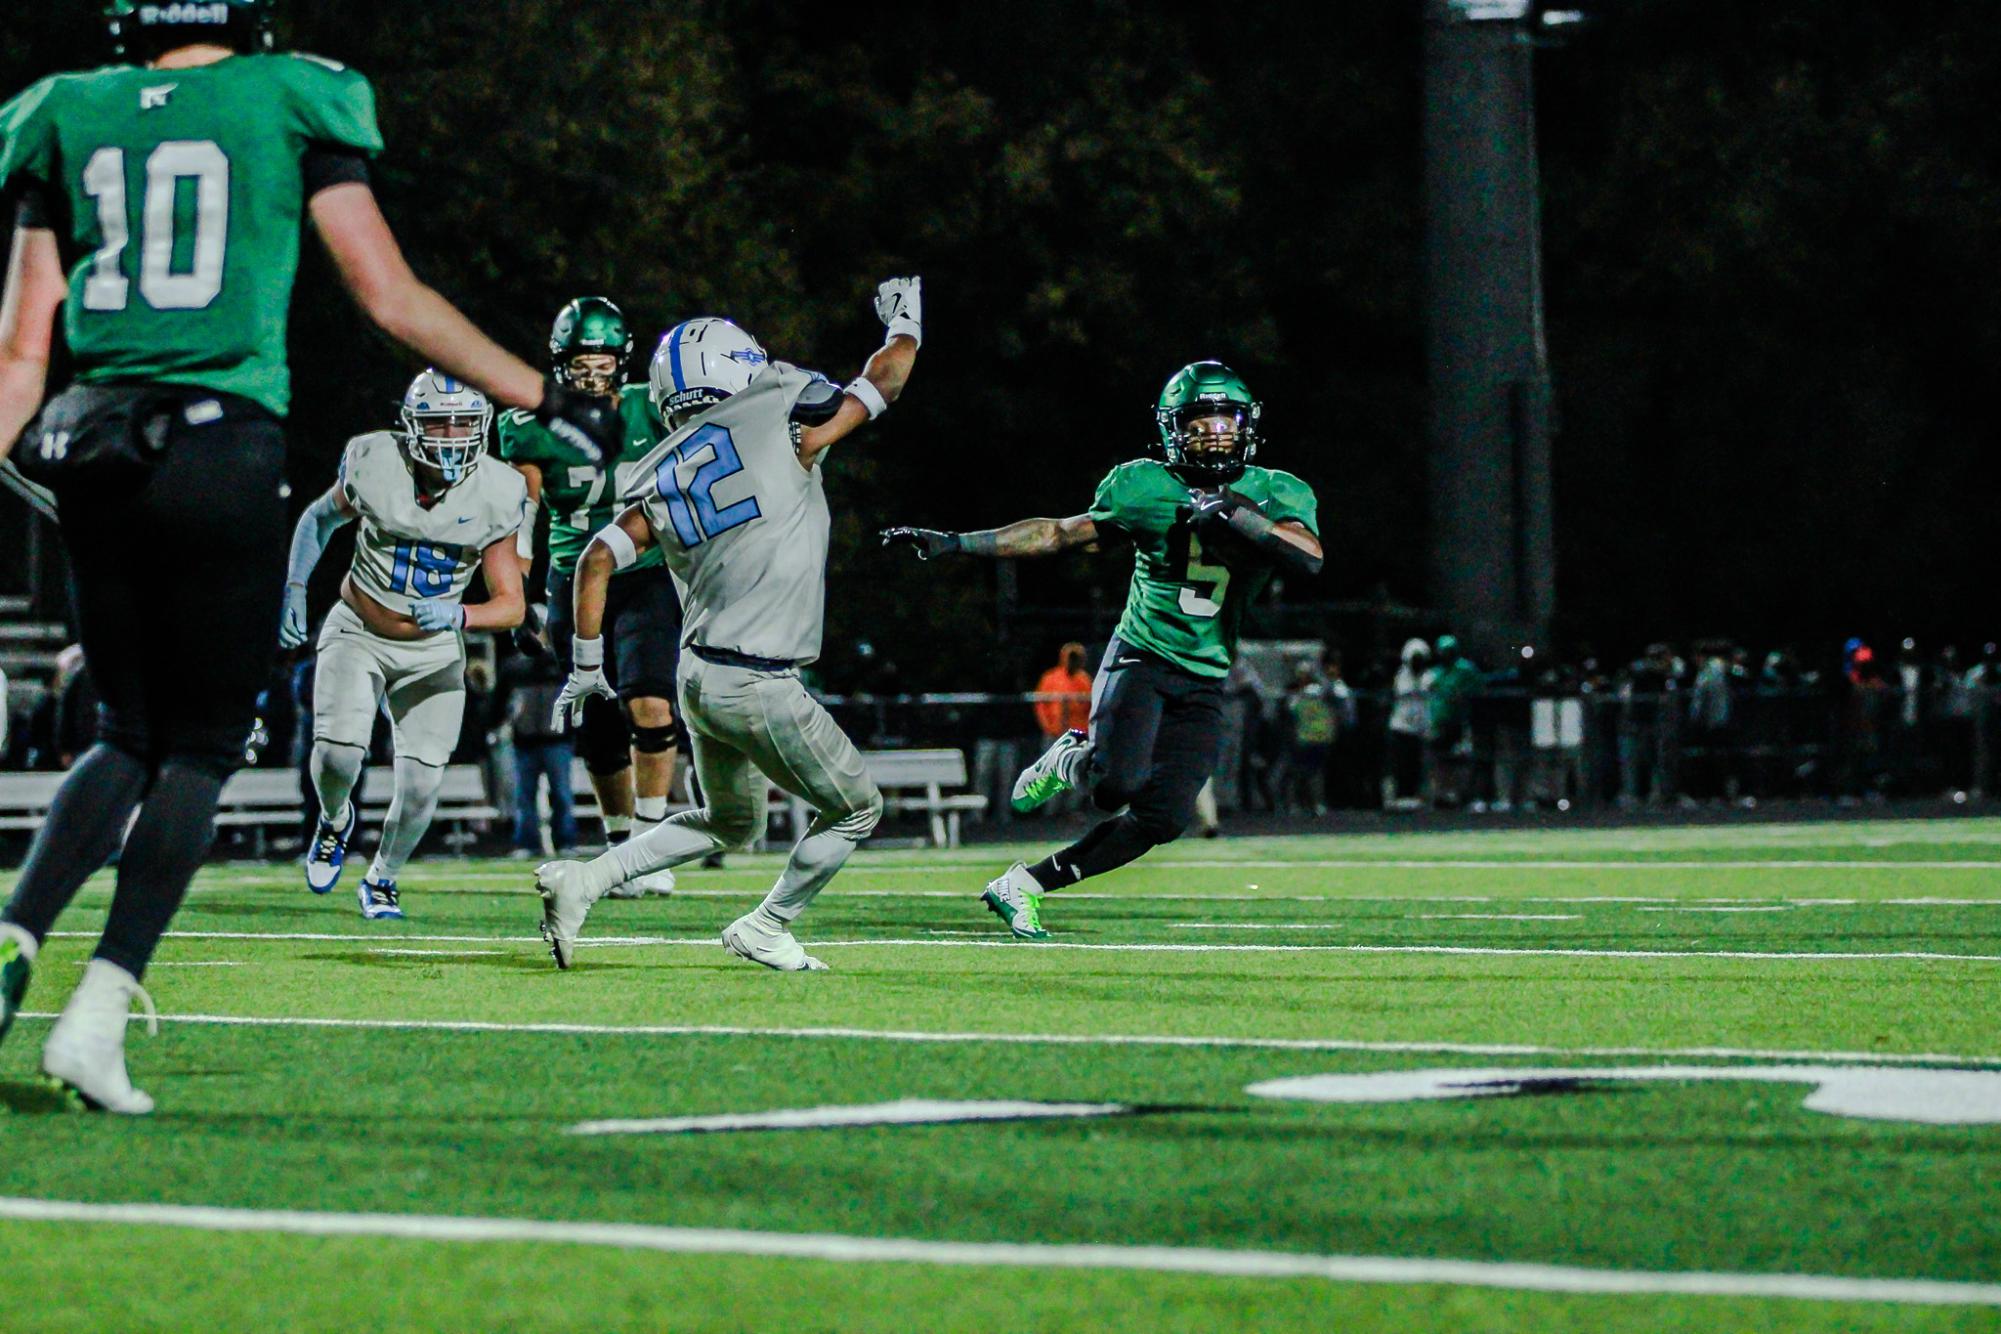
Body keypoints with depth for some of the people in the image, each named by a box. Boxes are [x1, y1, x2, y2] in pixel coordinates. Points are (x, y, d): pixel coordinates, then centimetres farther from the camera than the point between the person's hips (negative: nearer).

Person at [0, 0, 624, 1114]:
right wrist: (546, 400, 8)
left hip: (93, 451, 4)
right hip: (226, 447, -4)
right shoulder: (289, 107, 1)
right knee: (203, 751, 5)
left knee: (131, 737, 17)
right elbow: (392, 299, 1)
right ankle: (99, 1014, -5)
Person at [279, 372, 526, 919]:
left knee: (421, 785, -9)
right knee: (338, 753, -23)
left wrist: (458, 616, -32)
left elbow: (511, 606, -13)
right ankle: (335, 821, 15)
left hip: (433, 650, 1)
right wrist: (294, 590, -1)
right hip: (358, 633, -1)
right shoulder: (375, 465, -16)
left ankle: (381, 880, 23)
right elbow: (319, 519, 7)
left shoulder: (493, 497, -15)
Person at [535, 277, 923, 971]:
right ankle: (766, 928, 12)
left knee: (728, 822, 25)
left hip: (697, 674, 7)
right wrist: (904, 321, 25)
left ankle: (583, 880, 14)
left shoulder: (665, 473, 7)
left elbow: (597, 560, 4)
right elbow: (883, 381, 5)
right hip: (758, 687, -7)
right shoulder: (780, 424, -8)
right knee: (856, 809, 12)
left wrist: (586, 666, 14)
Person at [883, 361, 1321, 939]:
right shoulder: (1144, 485, 0)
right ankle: (1069, 760, 12)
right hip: (1141, 657, -2)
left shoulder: (1276, 495, 0)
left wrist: (1235, 514, -28)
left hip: (1203, 685, 2)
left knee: (1162, 820, -7)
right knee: (1117, 786, -26)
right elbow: (1059, 534, 9)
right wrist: (955, 543, 6)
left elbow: (1310, 557, -19)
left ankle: (1024, 886, 8)